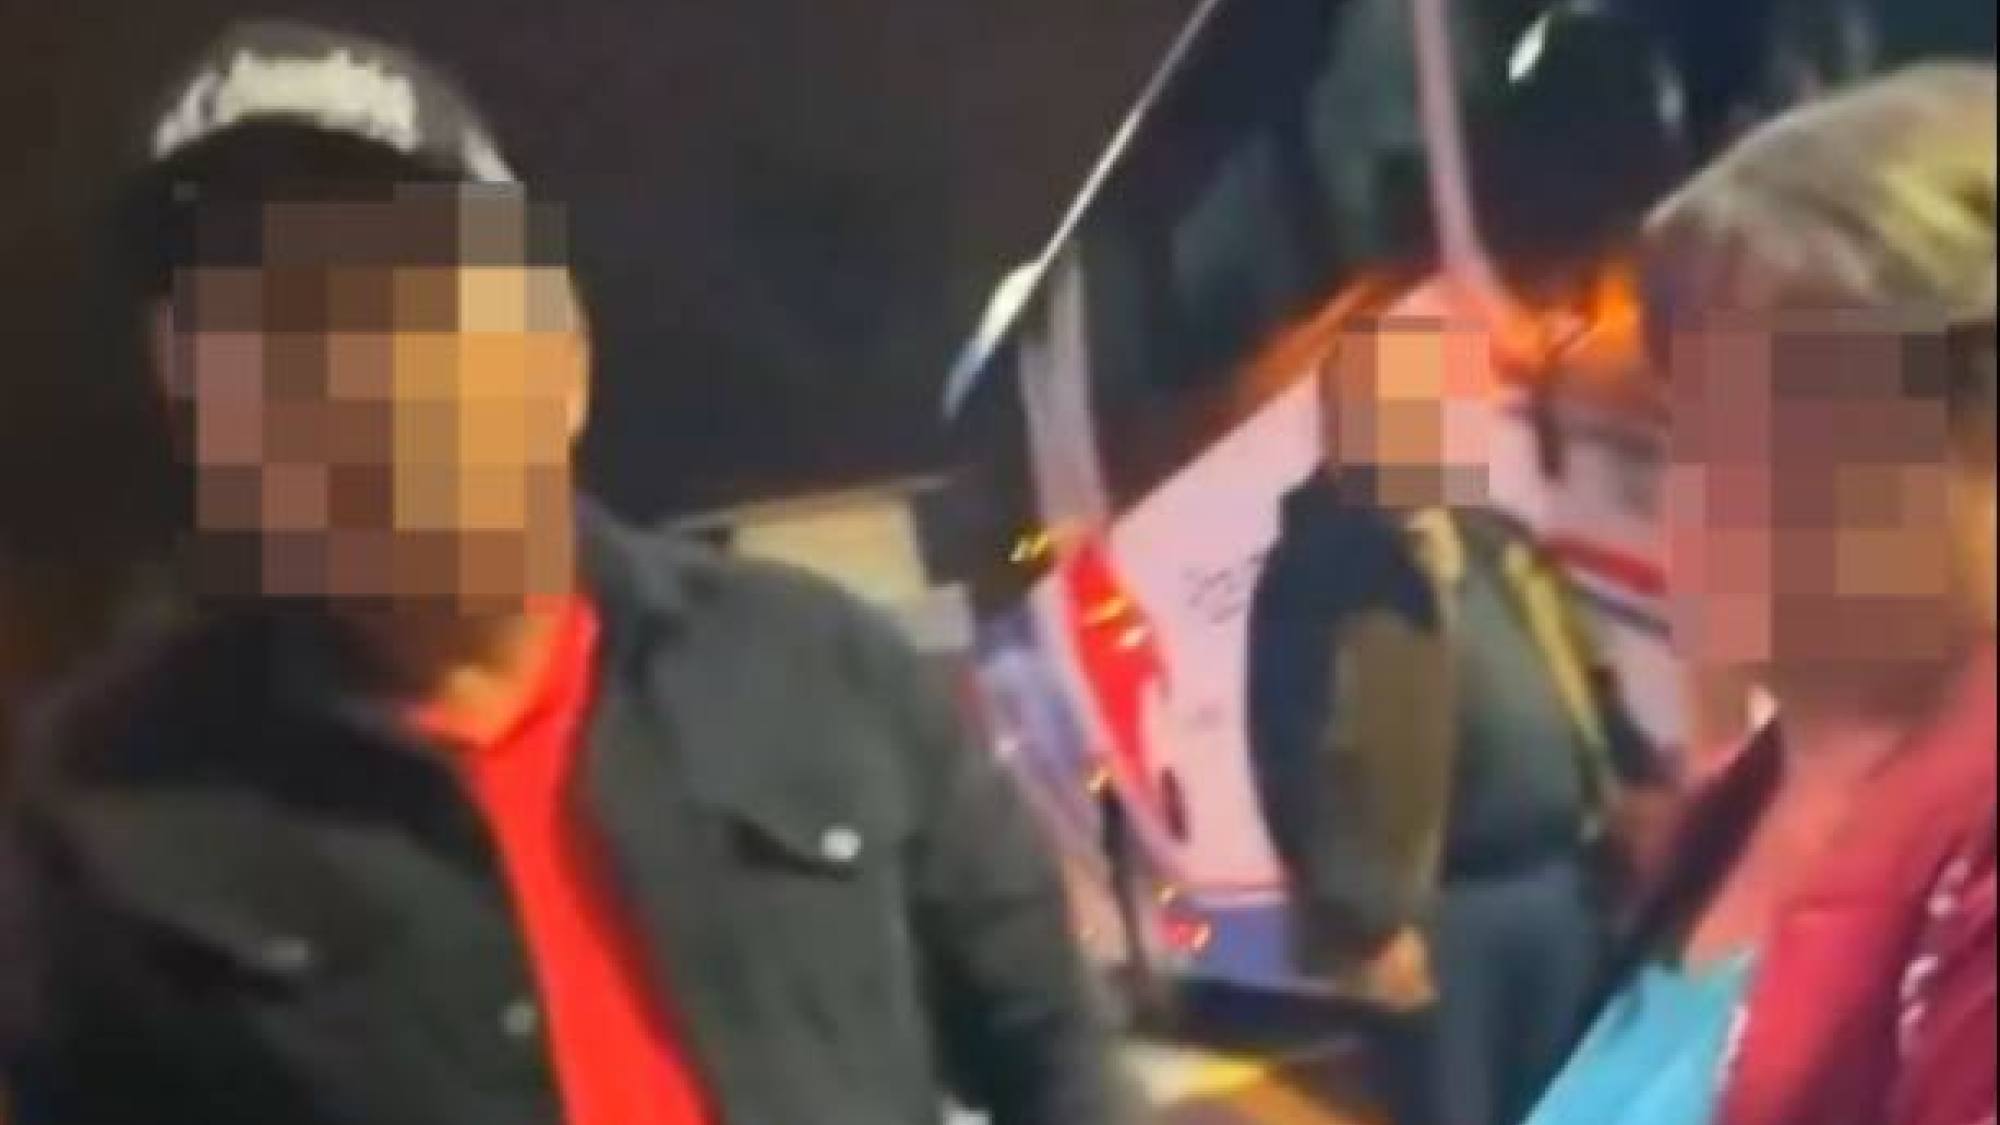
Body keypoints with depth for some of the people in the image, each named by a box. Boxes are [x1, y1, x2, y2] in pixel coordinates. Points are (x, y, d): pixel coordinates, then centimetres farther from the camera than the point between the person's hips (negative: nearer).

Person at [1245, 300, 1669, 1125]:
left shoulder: (1497, 541, 14)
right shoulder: (1323, 569, -11)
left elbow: (1582, 689, 21)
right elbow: (1298, 769, -17)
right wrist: (1369, 922, -20)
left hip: (1562, 883, 8)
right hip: (1441, 909, -7)